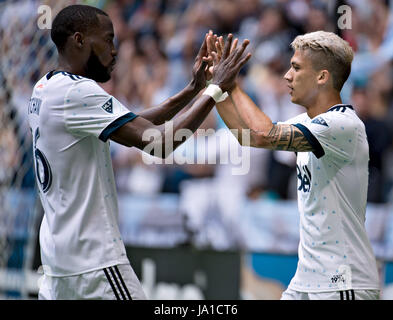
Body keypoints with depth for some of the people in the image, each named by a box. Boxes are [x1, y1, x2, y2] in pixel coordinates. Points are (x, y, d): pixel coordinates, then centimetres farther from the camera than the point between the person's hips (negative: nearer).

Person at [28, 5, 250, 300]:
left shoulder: (46, 89, 12)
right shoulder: (77, 92, -18)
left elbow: (137, 126, 15)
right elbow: (160, 141, -22)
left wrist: (193, 90, 8)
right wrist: (215, 90, -13)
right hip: (93, 257, -10)